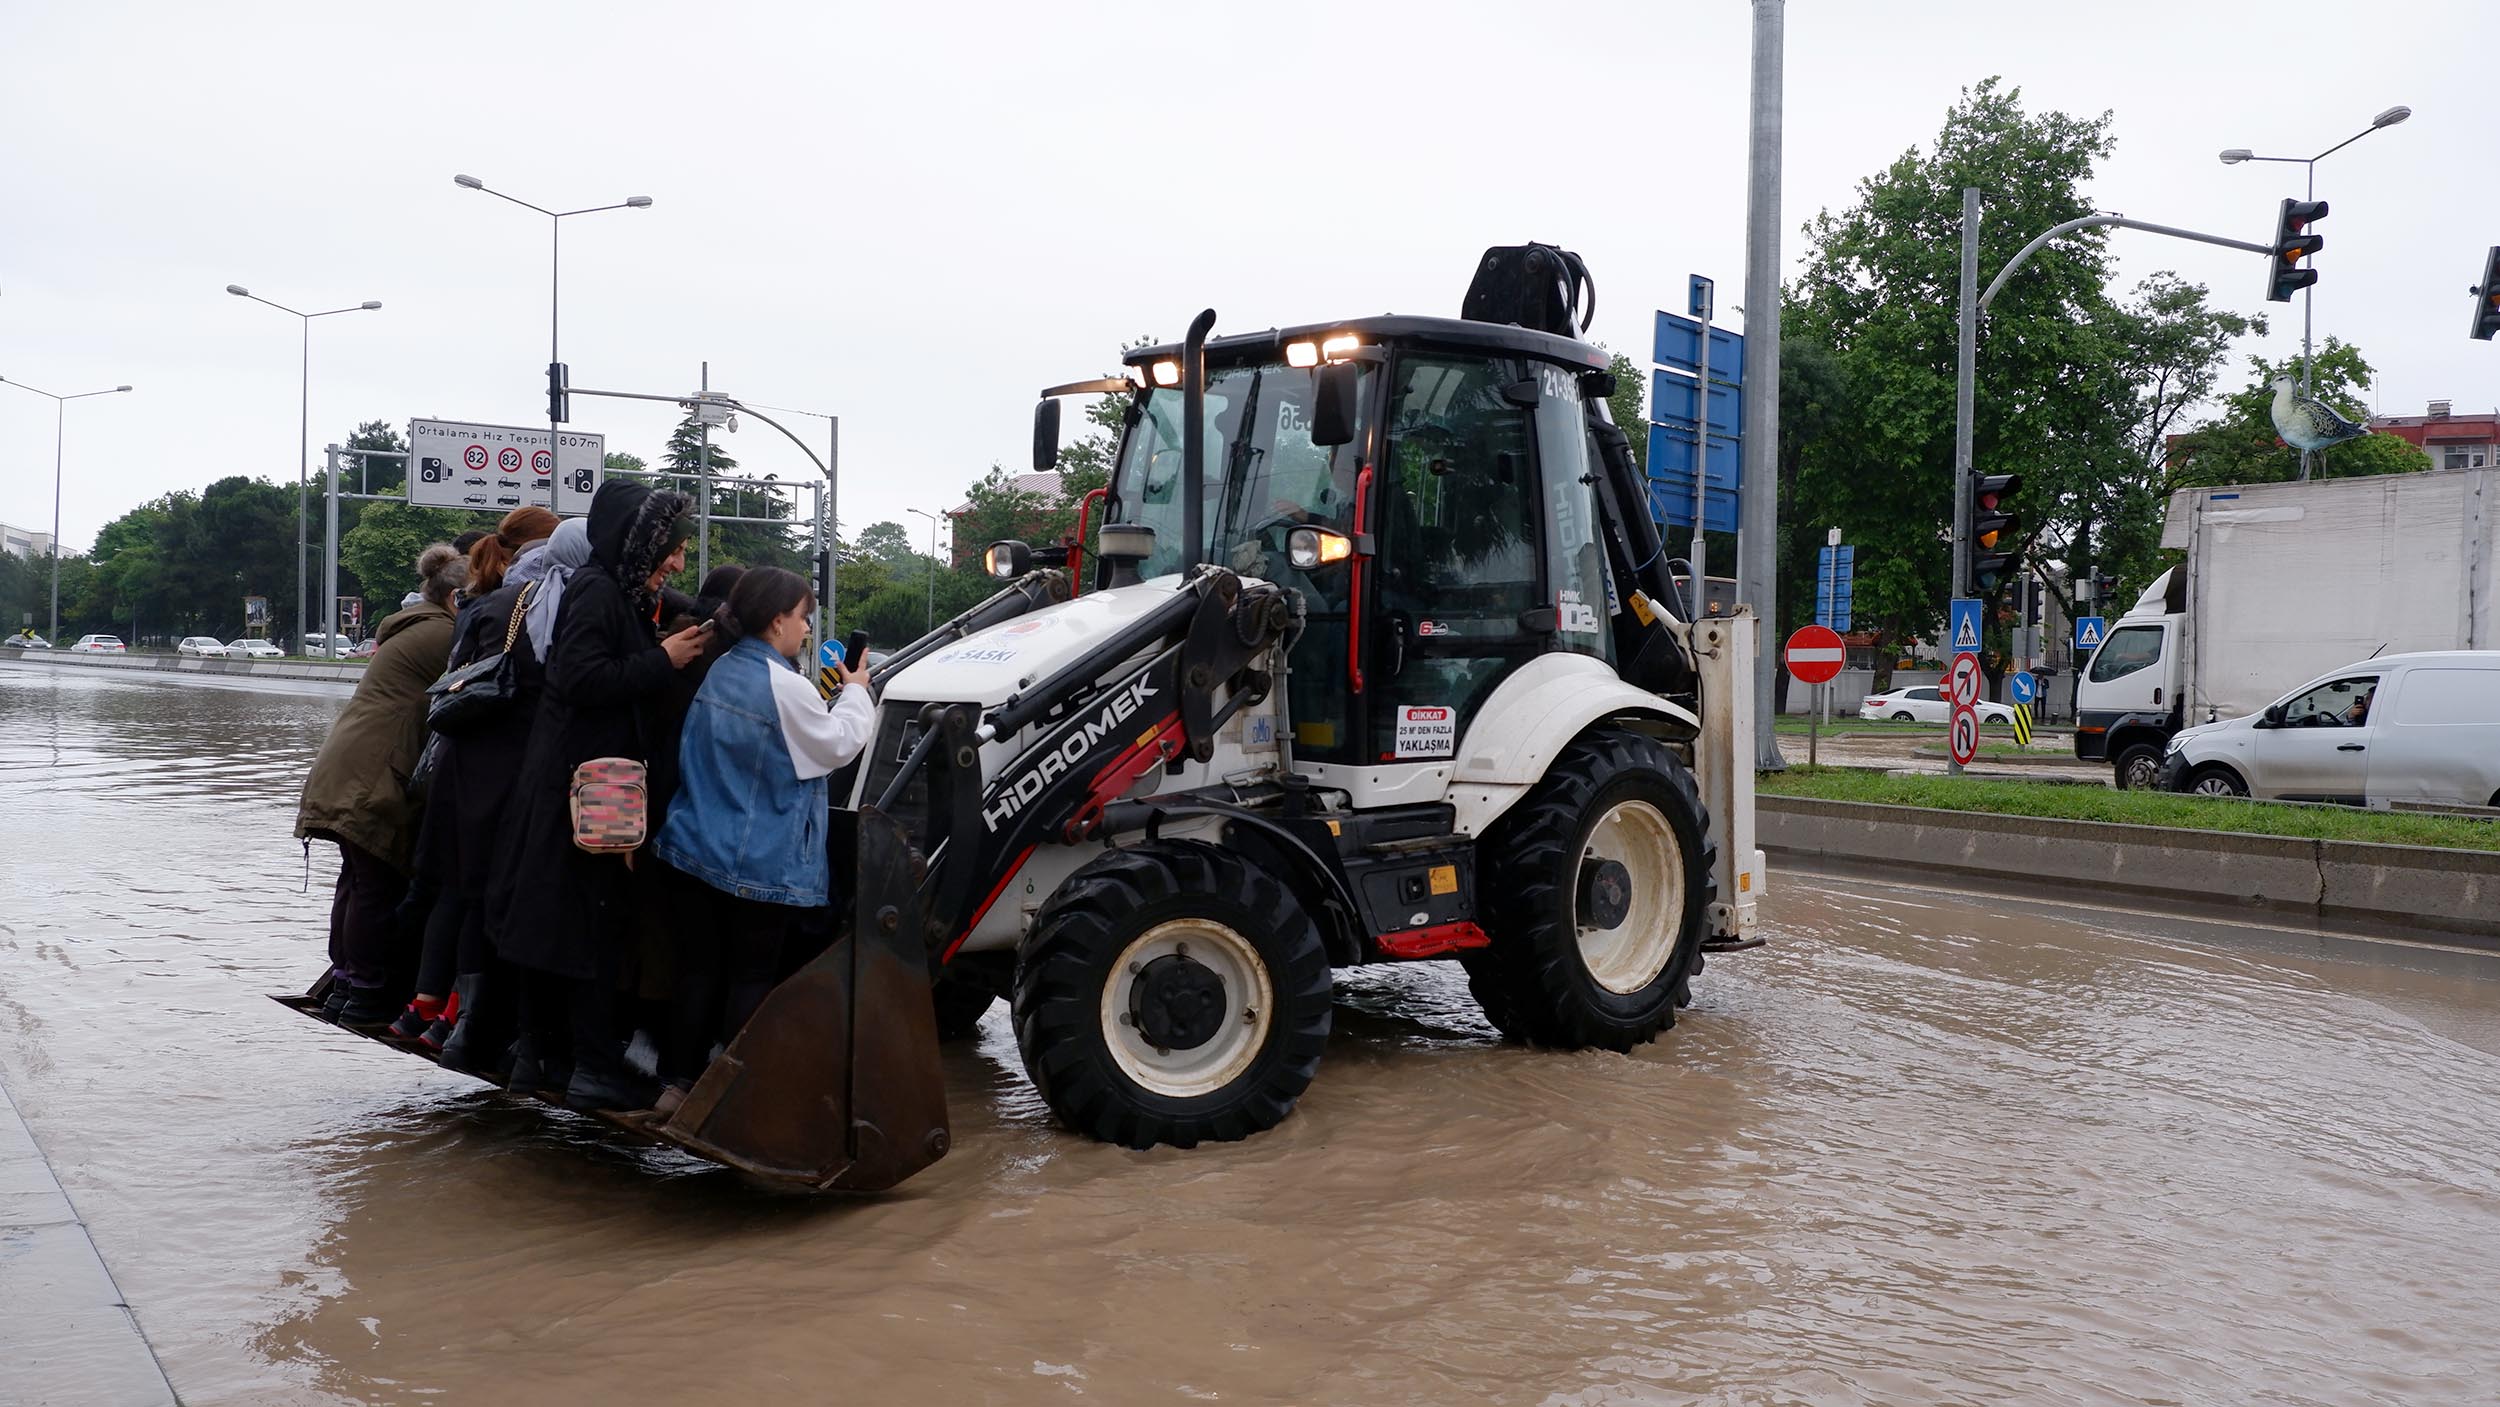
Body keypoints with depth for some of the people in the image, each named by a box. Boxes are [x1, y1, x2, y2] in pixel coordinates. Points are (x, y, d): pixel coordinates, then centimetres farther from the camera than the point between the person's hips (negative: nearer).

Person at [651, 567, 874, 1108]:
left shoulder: (720, 672, 7)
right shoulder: (786, 687, -18)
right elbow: (838, 745, -7)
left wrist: (832, 697, 8)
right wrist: (855, 692, 6)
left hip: (704, 847, 7)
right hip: (763, 861, -7)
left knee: (699, 968, 12)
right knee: (751, 977, 4)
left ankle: (677, 1082, 16)